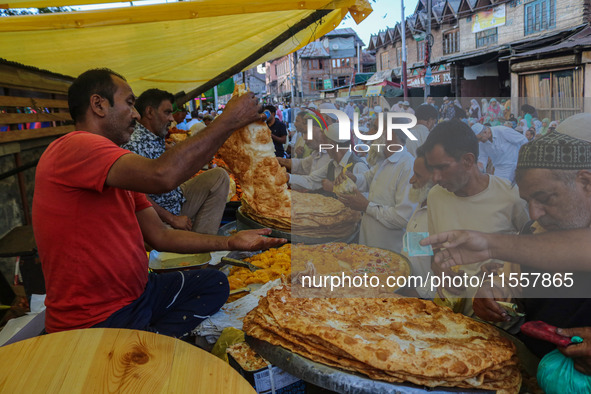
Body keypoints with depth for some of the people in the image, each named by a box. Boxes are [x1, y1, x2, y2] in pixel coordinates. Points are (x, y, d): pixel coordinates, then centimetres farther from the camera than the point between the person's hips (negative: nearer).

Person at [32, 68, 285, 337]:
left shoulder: (120, 173, 15)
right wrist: (230, 120, -22)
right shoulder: (74, 147, -18)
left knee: (213, 282, 14)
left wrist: (230, 242, 2)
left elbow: (160, 236, 11)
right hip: (96, 321, -10)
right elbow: (163, 175, -34)